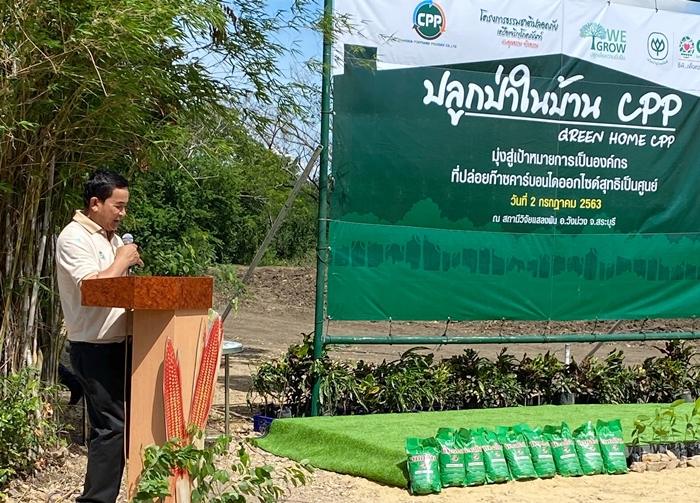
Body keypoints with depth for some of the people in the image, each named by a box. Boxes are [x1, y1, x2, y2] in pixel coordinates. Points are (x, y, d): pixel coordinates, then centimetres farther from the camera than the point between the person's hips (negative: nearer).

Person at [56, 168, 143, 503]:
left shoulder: (111, 237, 14)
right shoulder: (74, 237, -13)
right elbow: (93, 286, -25)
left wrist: (130, 263, 5)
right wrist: (121, 261, -12)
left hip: (118, 344, 9)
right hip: (94, 349, -9)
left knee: (125, 418, 11)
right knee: (111, 425, -10)